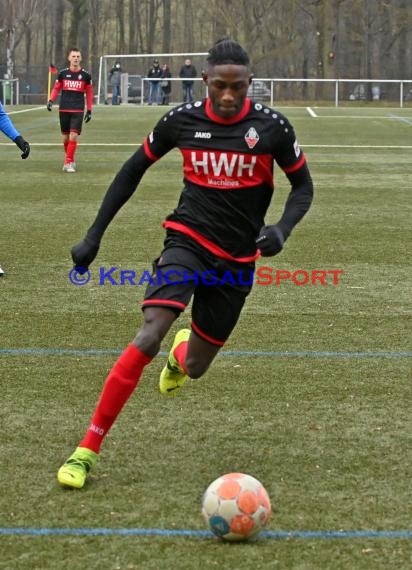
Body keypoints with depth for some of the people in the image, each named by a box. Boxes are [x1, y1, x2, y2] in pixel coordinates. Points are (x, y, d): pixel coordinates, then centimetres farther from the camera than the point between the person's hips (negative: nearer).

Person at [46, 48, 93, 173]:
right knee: (65, 138, 7)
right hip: (64, 110, 2)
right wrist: (51, 100, -6)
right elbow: (56, 88, 11)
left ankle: (68, 163, -9)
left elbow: (89, 93, 9)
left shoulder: (86, 75, 2)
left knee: (73, 136, -14)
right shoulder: (62, 73, 3)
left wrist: (89, 111, 7)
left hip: (78, 111, -2)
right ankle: (70, 160, 25)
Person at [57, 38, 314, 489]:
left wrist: (282, 228, -17)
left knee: (195, 368, 10)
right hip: (187, 240, -1)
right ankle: (88, 449, -20)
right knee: (148, 337, -25)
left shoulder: (270, 126, -8)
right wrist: (94, 236, 6)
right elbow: (134, 169, 8)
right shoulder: (182, 120, -5)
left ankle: (182, 353, 53)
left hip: (236, 259, 1)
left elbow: (302, 185, 4)